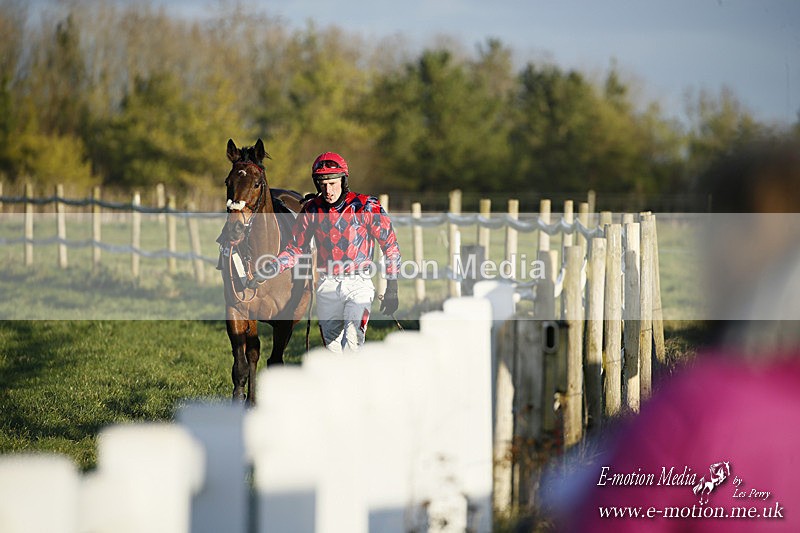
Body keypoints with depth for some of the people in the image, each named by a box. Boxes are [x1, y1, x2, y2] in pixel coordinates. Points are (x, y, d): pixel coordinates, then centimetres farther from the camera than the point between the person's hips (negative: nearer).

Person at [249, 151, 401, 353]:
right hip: (327, 286, 4)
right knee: (333, 346, 6)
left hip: (358, 284, -4)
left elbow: (390, 246, 0)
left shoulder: (366, 207, -7)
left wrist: (392, 290, -2)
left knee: (353, 340, -23)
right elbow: (295, 249, 12)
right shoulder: (311, 210, 3)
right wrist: (272, 268, -6)